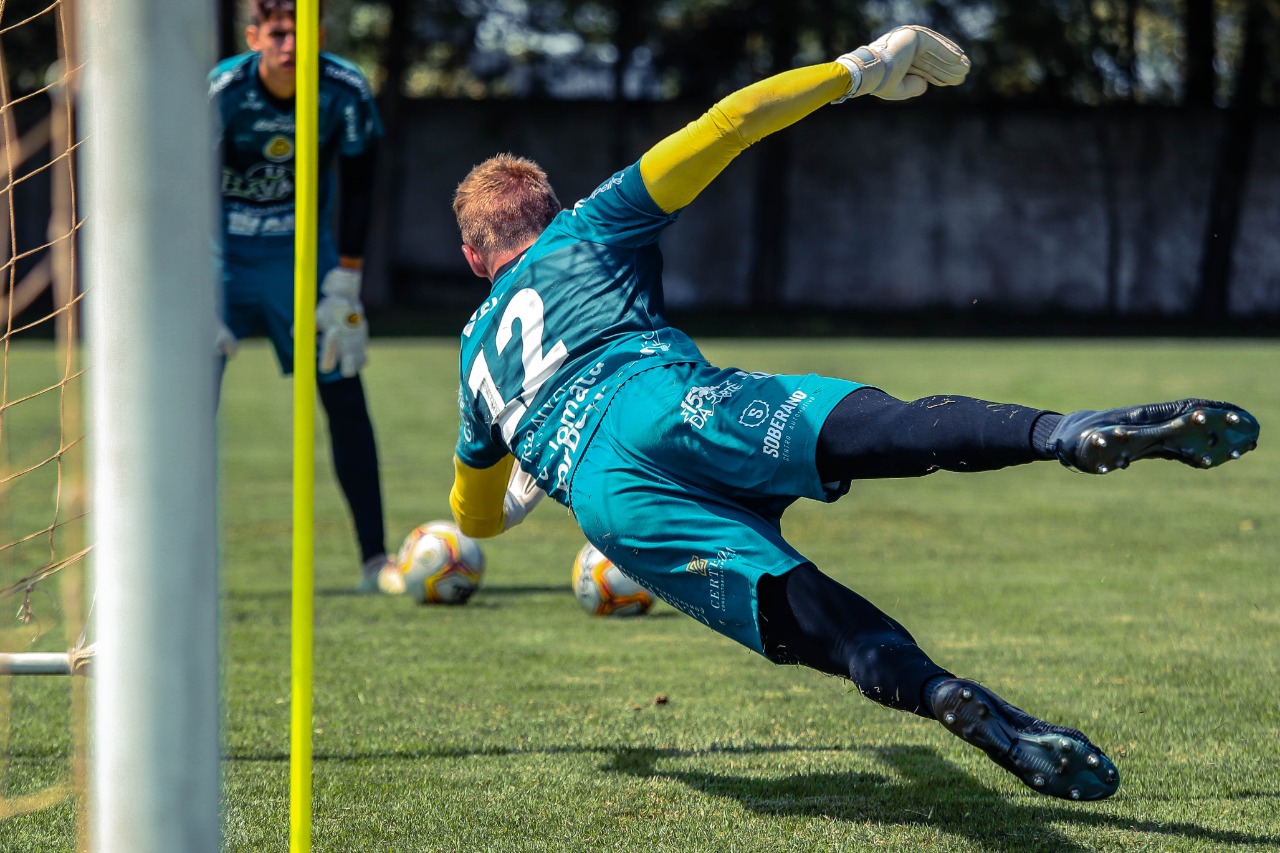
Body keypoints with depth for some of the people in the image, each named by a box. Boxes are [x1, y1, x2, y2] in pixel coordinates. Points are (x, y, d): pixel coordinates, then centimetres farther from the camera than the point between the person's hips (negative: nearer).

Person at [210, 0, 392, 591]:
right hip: (222, 252, -2)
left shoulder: (346, 91, -16)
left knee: (345, 397, -4)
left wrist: (343, 289, -7)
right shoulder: (222, 91, -22)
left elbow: (357, 189, -4)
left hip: (302, 252, 2)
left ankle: (376, 559, 2)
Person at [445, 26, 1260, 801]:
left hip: (607, 505, 3)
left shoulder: (476, 358, 39)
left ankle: (942, 694, -45)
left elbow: (475, 515, 52)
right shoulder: (585, 233, 28)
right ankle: (1069, 433, -55)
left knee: (806, 615, -14)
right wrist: (856, 70, 27)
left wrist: (527, 488, 76)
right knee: (875, 426, -25)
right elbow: (720, 128, 18)